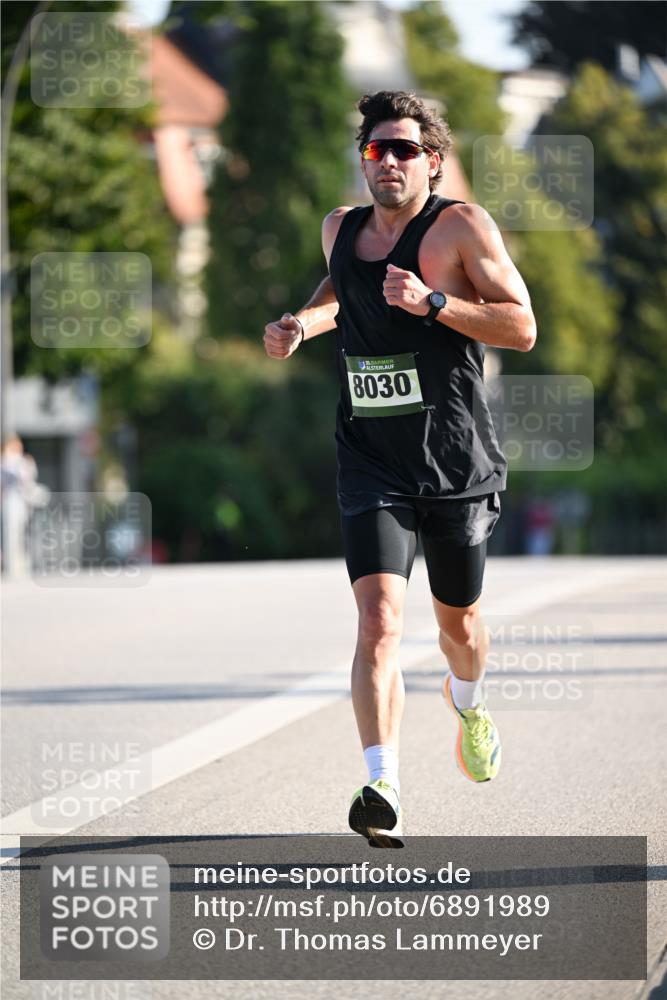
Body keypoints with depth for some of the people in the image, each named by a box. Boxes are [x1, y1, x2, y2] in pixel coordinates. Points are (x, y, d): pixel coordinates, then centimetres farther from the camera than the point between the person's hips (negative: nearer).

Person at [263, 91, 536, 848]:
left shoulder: (462, 226, -7)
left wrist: (432, 302, -23)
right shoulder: (340, 229, 8)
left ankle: (467, 703, 53)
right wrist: (303, 322, 11)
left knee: (457, 623, 18)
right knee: (379, 621, -18)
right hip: (371, 465, 2)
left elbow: (523, 329, -12)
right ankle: (383, 791, -25)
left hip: (456, 464, -1)